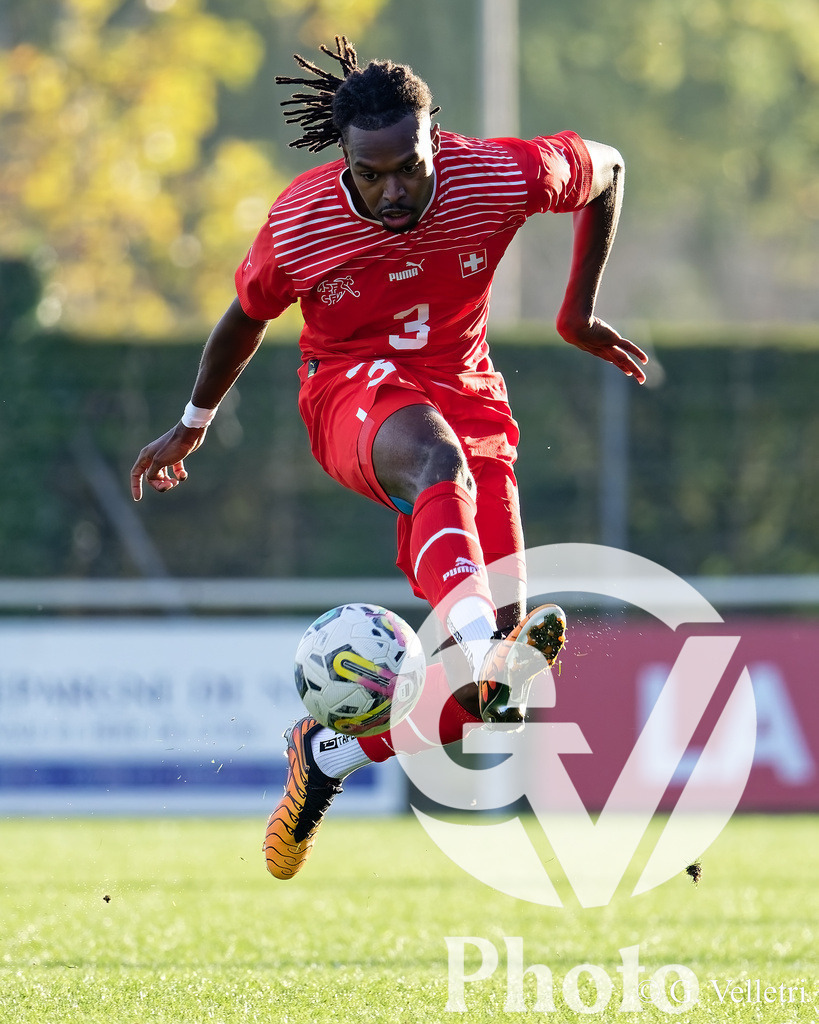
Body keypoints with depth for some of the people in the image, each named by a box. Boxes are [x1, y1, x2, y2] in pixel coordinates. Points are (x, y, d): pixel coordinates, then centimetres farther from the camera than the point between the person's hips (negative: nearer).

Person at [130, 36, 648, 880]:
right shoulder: (298, 224, -15)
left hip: (462, 392, 3)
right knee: (438, 460, -43)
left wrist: (579, 313, 8)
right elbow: (246, 314, 7)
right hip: (348, 392, -3)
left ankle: (327, 753, 12)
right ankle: (482, 649, -68)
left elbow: (606, 168, 4)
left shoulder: (498, 177, -16)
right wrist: (193, 424, 20)